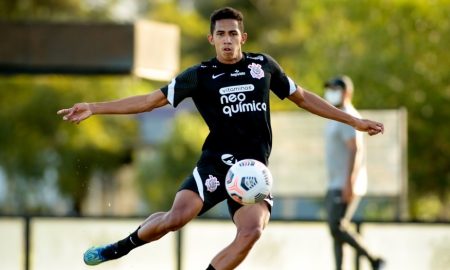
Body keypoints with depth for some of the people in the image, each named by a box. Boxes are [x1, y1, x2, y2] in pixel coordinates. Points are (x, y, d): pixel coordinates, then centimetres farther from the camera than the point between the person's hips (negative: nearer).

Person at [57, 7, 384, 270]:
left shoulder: (264, 65, 8)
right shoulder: (200, 75, 1)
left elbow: (302, 97, 20)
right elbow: (151, 100, 2)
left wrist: (354, 121, 21)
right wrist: (94, 108, -6)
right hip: (216, 163, -2)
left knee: (252, 231, -24)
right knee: (176, 217, -22)